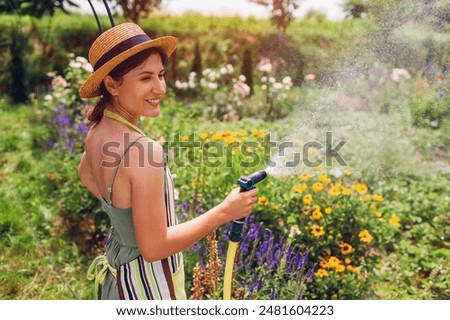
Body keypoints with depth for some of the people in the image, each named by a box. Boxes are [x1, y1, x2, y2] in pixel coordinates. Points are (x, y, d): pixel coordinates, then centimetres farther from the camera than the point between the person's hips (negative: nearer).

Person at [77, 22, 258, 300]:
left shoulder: (99, 131, -5)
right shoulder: (144, 151, -31)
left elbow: (86, 174, 17)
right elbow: (153, 247, -27)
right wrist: (224, 211, -24)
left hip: (117, 264, 8)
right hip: (146, 284, -8)